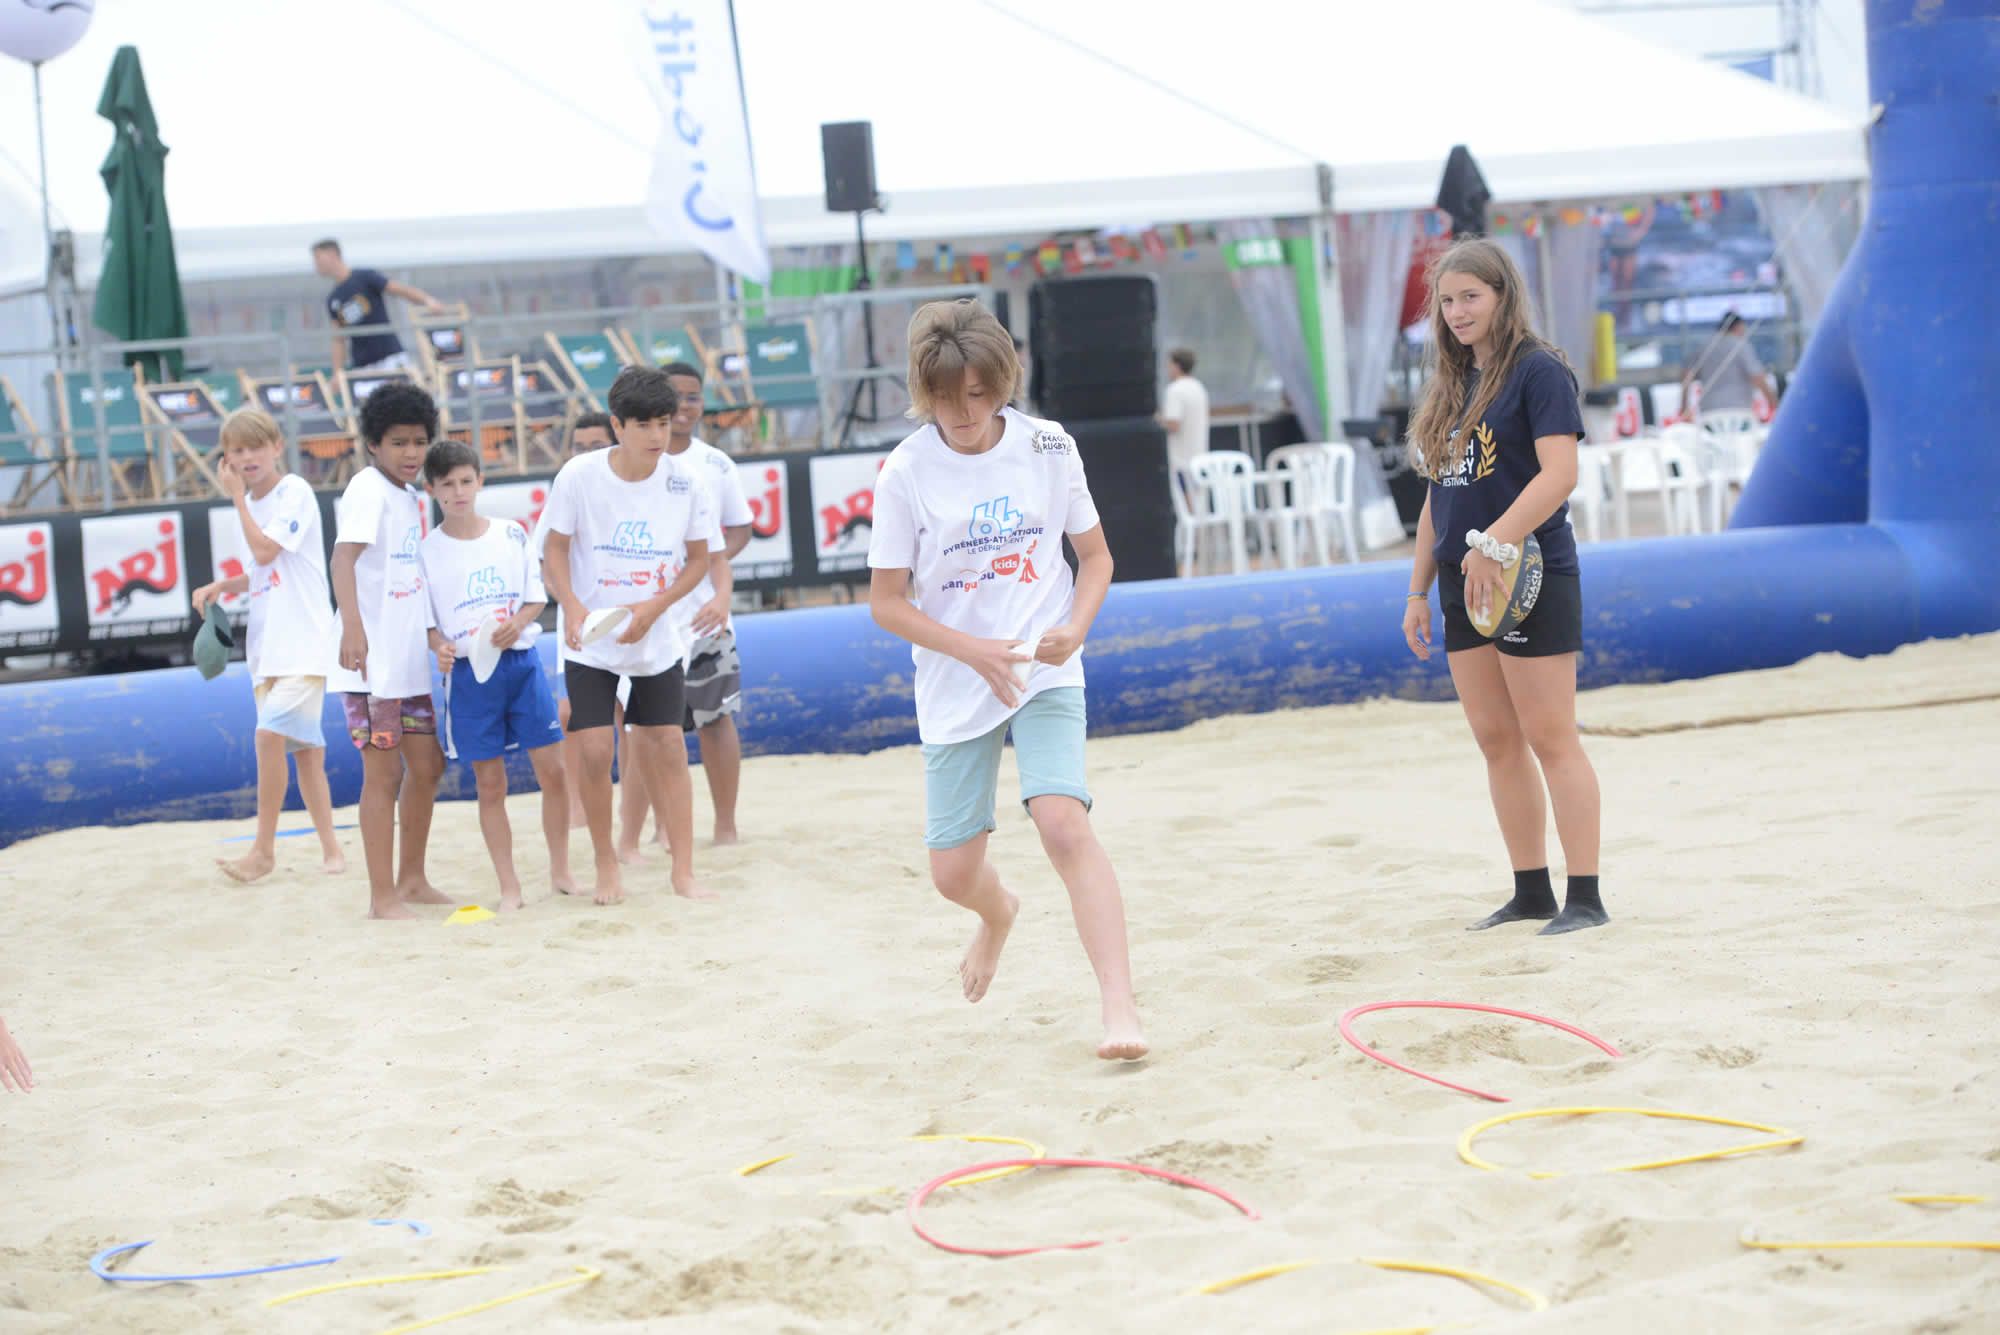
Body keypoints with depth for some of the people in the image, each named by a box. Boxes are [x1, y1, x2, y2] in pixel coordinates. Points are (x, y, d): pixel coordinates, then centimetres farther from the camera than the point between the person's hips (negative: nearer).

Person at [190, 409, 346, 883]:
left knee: (270, 733, -20)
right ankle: (330, 849, 16)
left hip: (303, 642, -8)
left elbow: (265, 551, -18)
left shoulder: (294, 492, -8)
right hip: (267, 643, 8)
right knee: (303, 747, 10)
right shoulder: (251, 502, 15)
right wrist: (220, 586, 8)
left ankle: (263, 850, -14)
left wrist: (237, 497, -10)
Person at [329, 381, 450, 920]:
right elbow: (343, 557, -28)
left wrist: (434, 636, 27)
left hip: (410, 658, 9)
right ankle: (383, 896, 3)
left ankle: (411, 879, 28)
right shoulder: (367, 490, -13)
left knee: (427, 765, 14)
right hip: (372, 662, -8)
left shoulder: (411, 498, 13)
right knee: (383, 773, -3)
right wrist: (352, 626, -41)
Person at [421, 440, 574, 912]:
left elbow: (536, 596, 7)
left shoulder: (512, 535, 4)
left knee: (552, 770, -1)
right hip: (468, 673, -1)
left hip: (521, 662, 1)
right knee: (490, 784, 2)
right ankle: (509, 887, 9)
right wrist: (439, 645, -19)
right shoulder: (427, 551, 0)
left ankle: (560, 870, 15)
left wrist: (517, 622, -13)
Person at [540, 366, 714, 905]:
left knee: (669, 748, 0)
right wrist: (572, 606, -20)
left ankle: (684, 871, 8)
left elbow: (698, 558, 1)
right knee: (594, 752, -7)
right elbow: (555, 548, -4)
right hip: (591, 642, -1)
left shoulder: (685, 483, -9)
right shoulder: (580, 475, -13)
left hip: (659, 639, 1)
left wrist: (654, 607, -12)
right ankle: (605, 861, 13)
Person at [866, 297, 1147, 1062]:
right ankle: (998, 915, 46)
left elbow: (1095, 555, 7)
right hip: (955, 687, 1)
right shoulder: (907, 472, -8)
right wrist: (974, 651, -18)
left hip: (1045, 675, -1)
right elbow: (886, 601, -4)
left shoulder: (1048, 448, -4)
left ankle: (1120, 1006, -26)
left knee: (1063, 822, -25)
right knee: (953, 873, 7)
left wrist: (1075, 627, -13)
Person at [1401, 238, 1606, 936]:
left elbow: (1559, 472, -18)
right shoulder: (1450, 386, 15)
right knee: (1497, 741, 9)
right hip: (1464, 587, 8)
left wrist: (1494, 545, -26)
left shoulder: (1537, 370, -7)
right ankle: (1531, 892, 15)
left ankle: (1585, 898, -3)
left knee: (1550, 739, -7)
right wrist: (1419, 591, 14)